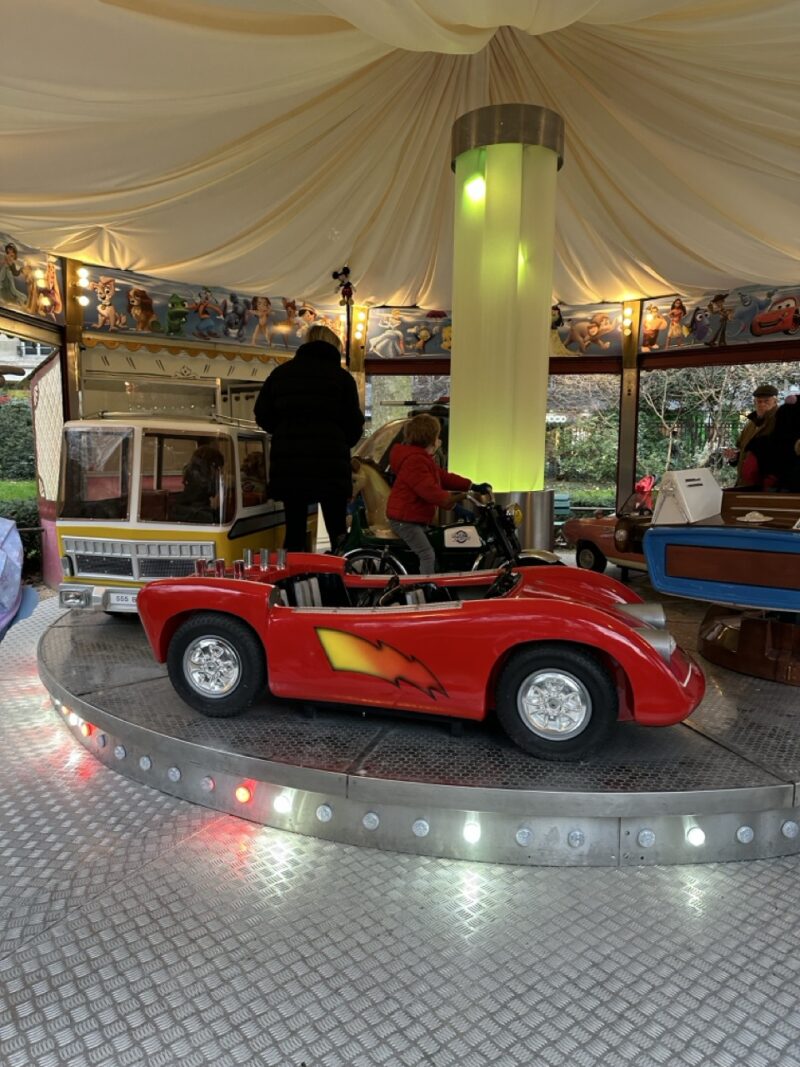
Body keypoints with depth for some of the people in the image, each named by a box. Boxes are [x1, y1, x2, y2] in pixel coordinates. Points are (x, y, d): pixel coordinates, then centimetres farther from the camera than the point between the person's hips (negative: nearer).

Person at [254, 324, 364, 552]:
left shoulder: (281, 372, 12)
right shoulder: (341, 376, 2)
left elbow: (263, 416, 10)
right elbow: (354, 424, -1)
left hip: (288, 462, 3)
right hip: (330, 462, -3)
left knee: (294, 528, 9)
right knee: (337, 529, 4)